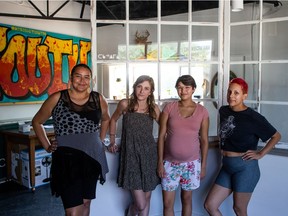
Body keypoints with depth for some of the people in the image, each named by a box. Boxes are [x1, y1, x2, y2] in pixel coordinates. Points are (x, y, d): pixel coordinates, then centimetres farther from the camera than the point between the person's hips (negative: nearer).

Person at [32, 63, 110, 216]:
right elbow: (37, 122, 7)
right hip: (66, 159, -3)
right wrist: (47, 146, 1)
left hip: (92, 158, 4)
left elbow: (106, 119, 22)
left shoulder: (98, 99, 1)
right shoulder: (57, 98, -6)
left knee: (86, 203, 17)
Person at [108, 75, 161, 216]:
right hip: (131, 156, -2)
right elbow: (113, 120, 13)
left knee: (146, 199, 13)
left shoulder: (154, 108, 1)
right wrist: (112, 142, 13)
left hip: (149, 155, 3)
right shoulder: (125, 104, -3)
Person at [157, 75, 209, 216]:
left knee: (186, 199, 16)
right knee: (167, 203, 6)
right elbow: (161, 136, -2)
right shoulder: (169, 107, -3)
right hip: (170, 162, 0)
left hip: (191, 163, 0)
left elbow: (204, 140, 3)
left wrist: (203, 165, 3)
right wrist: (160, 162, -4)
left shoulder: (202, 111, -2)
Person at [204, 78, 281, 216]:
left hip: (245, 168, -6)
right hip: (227, 166, 6)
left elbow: (276, 136, -3)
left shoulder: (253, 117, -12)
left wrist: (260, 154, -8)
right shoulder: (223, 111, 5)